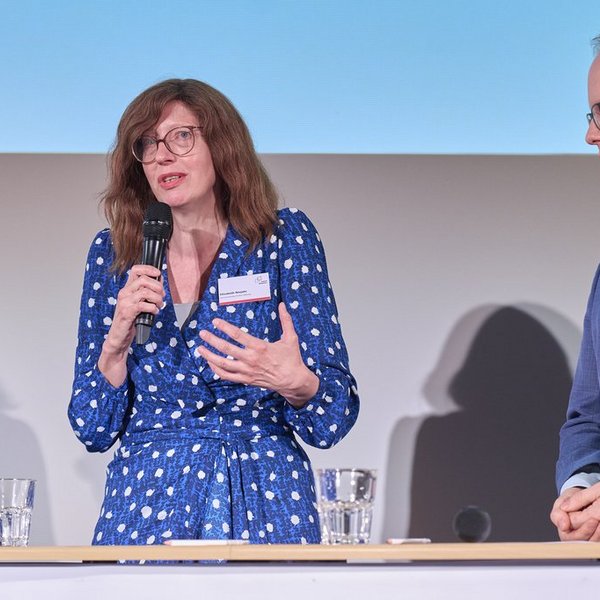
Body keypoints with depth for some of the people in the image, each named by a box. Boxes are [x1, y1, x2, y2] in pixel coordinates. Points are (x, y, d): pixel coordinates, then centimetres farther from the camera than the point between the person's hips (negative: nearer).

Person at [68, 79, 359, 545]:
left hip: (263, 506, -2)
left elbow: (333, 420, -5)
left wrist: (294, 383, -28)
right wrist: (118, 340, -11)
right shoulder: (112, 254, 6)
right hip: (144, 503, 2)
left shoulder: (284, 238, -2)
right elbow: (93, 430, 5)